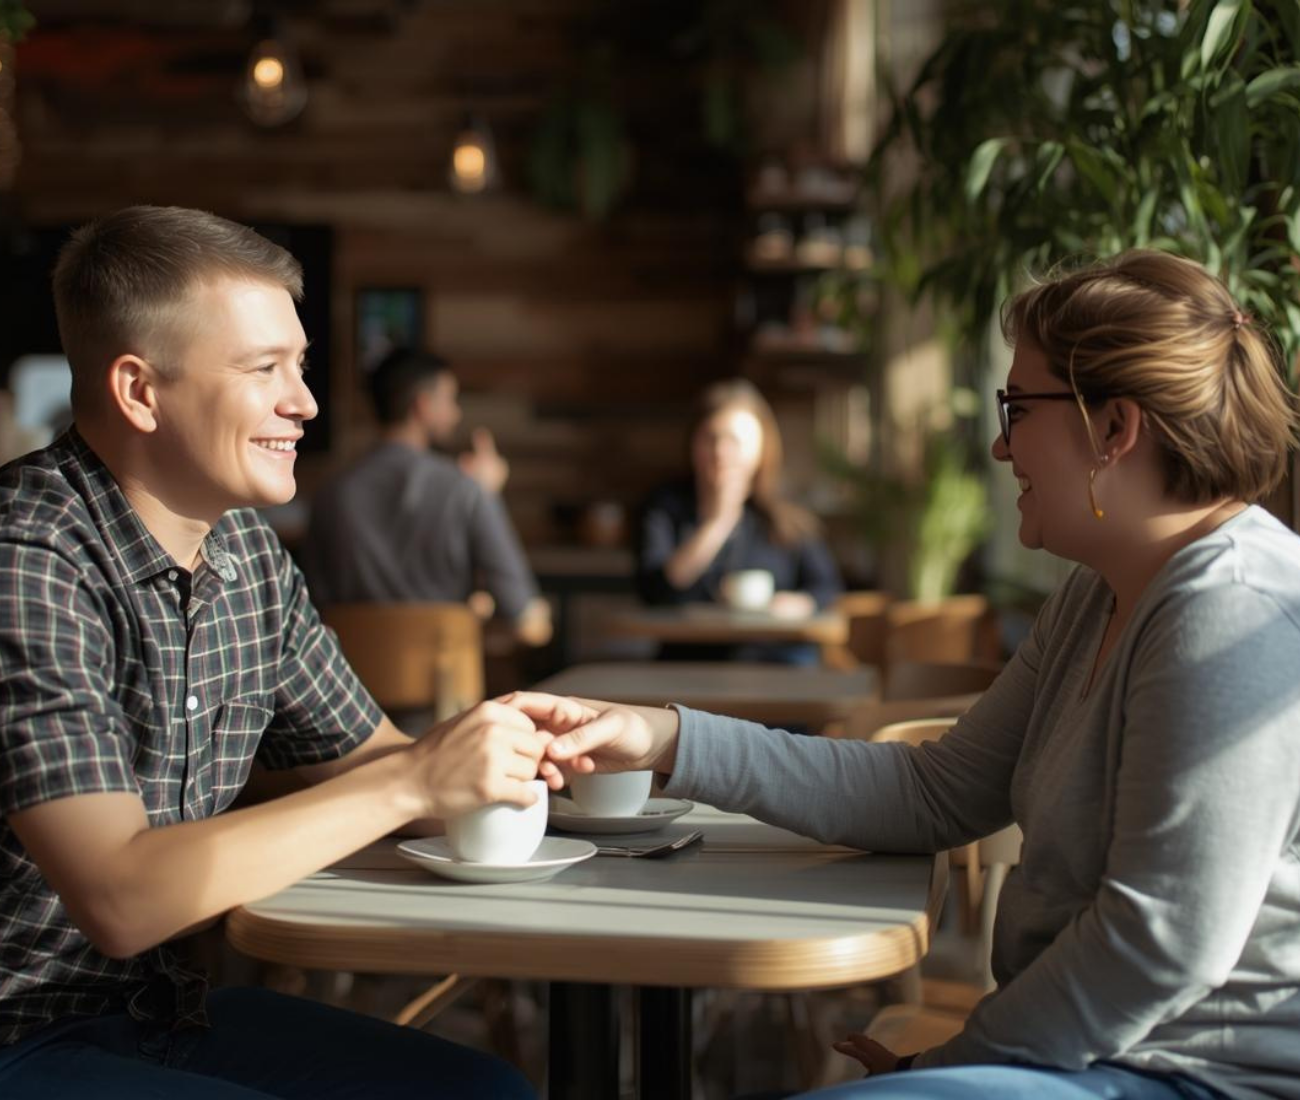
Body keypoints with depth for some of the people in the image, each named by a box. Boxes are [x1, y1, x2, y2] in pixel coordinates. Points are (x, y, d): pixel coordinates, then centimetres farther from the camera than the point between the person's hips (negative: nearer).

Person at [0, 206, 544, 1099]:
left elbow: (362, 763, 14)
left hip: (154, 1000, 8)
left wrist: (495, 750, -8)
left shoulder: (245, 546, 4)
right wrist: (412, 784, -25)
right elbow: (118, 898, -28)